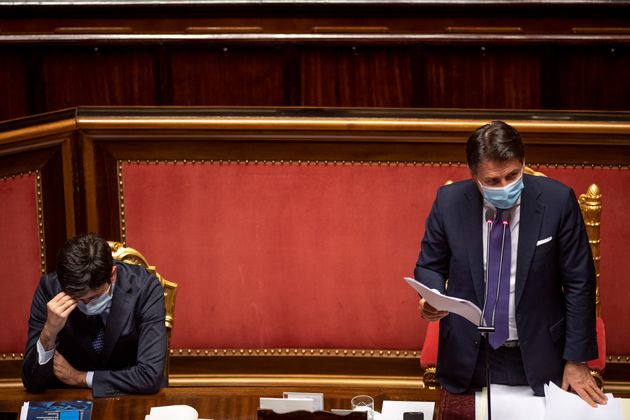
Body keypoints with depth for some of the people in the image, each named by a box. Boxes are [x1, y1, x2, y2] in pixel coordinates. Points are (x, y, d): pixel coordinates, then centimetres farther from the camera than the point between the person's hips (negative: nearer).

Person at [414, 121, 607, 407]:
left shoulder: (557, 200, -13)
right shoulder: (449, 201, -8)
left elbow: (578, 282, -6)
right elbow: (430, 267, 6)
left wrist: (577, 360, -6)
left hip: (537, 360, -1)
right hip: (468, 357, 1)